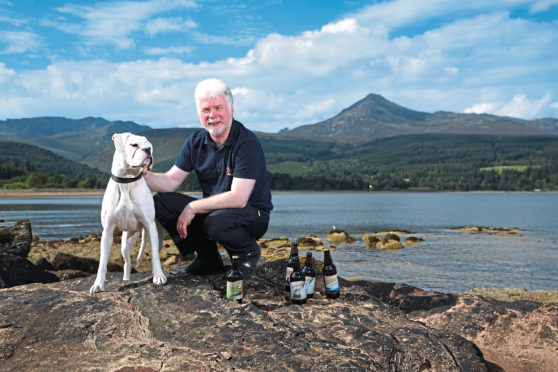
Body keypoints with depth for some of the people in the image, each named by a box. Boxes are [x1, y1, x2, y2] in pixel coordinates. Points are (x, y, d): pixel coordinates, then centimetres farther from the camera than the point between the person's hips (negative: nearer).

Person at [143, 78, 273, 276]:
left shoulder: (247, 143, -20)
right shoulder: (196, 141, 1)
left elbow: (238, 198, -27)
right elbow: (171, 181, 1)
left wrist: (192, 207, -22)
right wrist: (143, 174, -20)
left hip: (252, 214, -7)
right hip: (213, 209, 7)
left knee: (216, 222, -38)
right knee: (161, 202, -8)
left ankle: (248, 252, -2)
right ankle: (208, 259, 3)